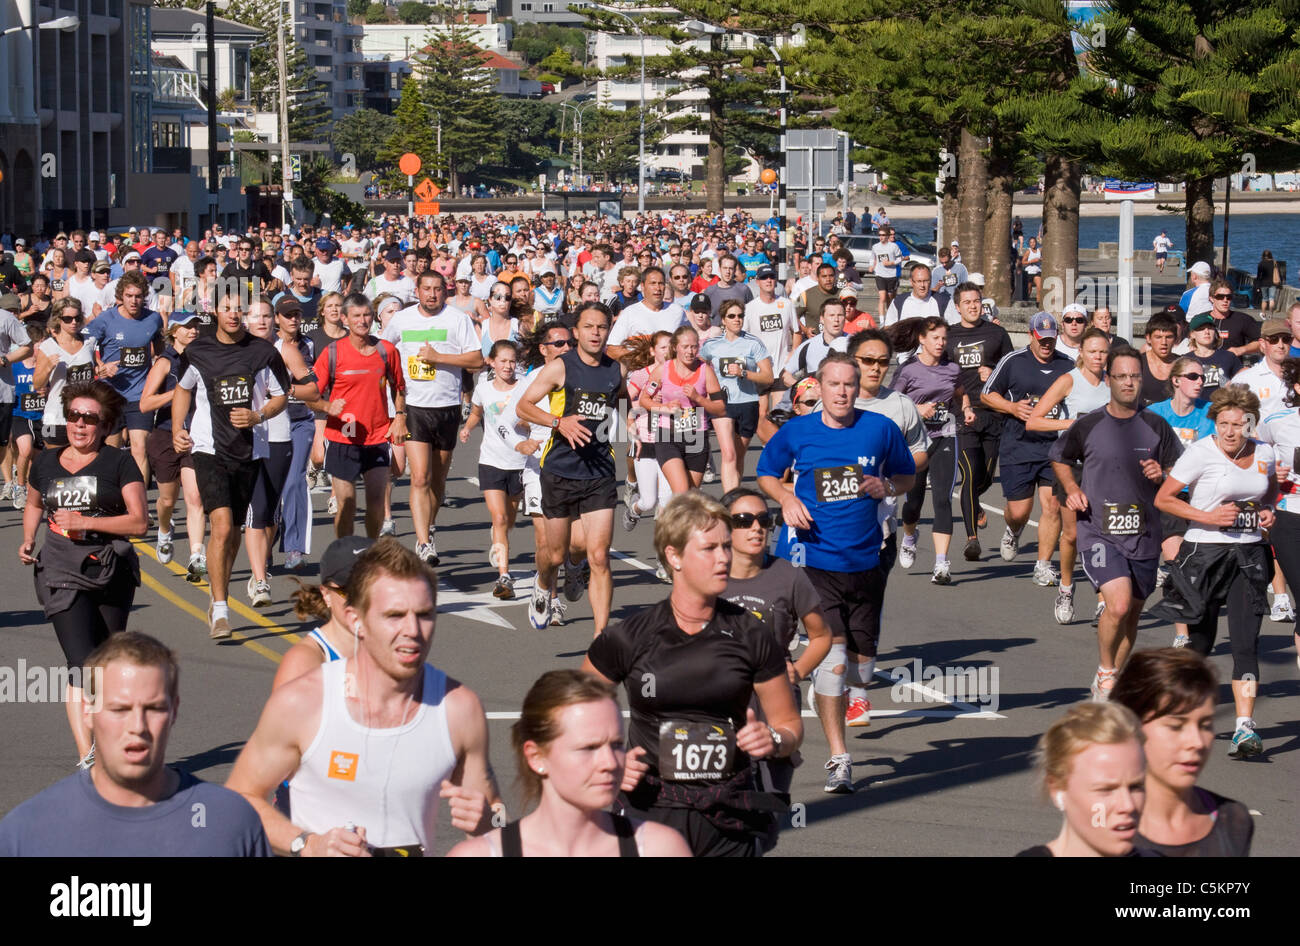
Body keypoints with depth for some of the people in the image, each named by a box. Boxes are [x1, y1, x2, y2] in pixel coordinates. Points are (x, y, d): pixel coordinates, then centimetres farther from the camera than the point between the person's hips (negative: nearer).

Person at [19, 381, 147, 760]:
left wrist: (85, 521, -16)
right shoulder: (46, 462, 10)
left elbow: (139, 521, -9)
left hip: (112, 572, 0)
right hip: (63, 573, 0)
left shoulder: (119, 463, -1)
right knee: (82, 665, -16)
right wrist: (27, 541, 13)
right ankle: (87, 758, -22)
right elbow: (33, 504, 30)